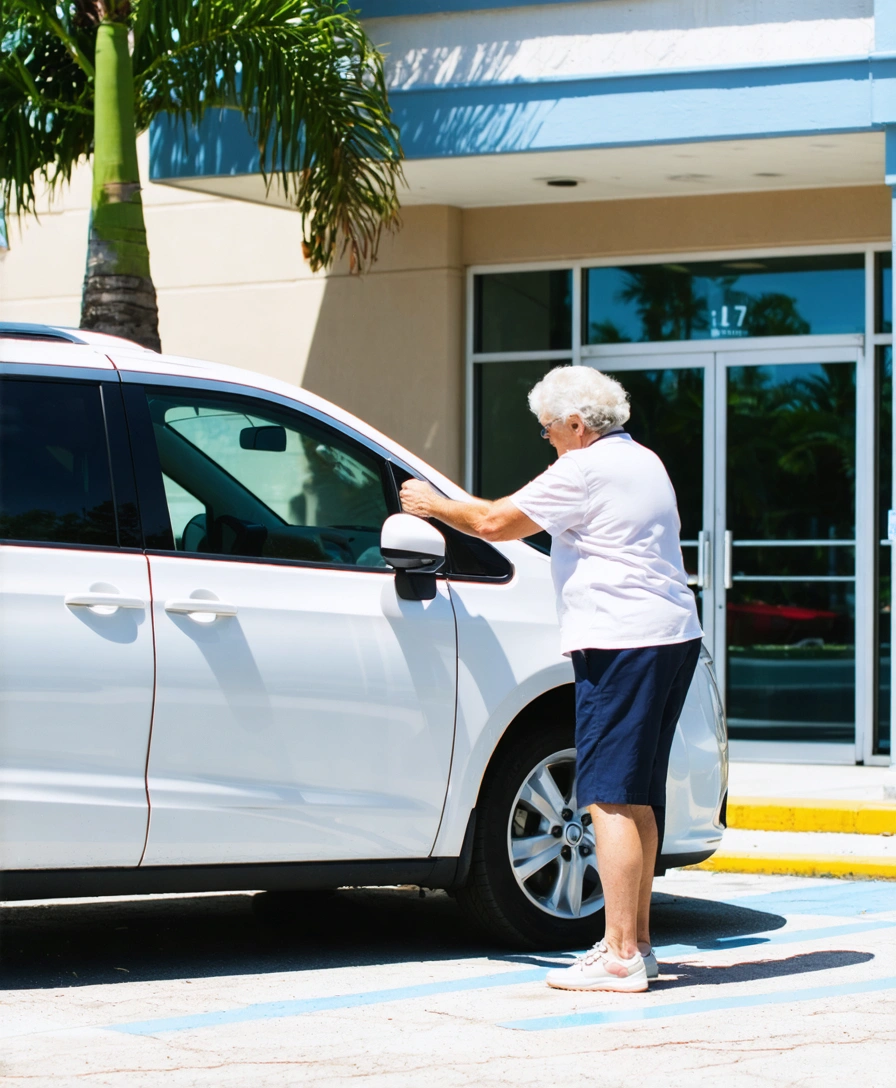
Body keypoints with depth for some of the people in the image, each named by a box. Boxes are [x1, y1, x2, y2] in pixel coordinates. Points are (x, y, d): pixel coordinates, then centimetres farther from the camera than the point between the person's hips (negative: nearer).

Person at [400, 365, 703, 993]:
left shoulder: (585, 470, -10)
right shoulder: (644, 462, 19)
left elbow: (496, 524, -5)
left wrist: (434, 505, 9)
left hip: (621, 645, -10)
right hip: (675, 636, 10)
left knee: (612, 798, -10)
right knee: (640, 799, 13)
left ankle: (620, 957, -12)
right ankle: (636, 942, 18)